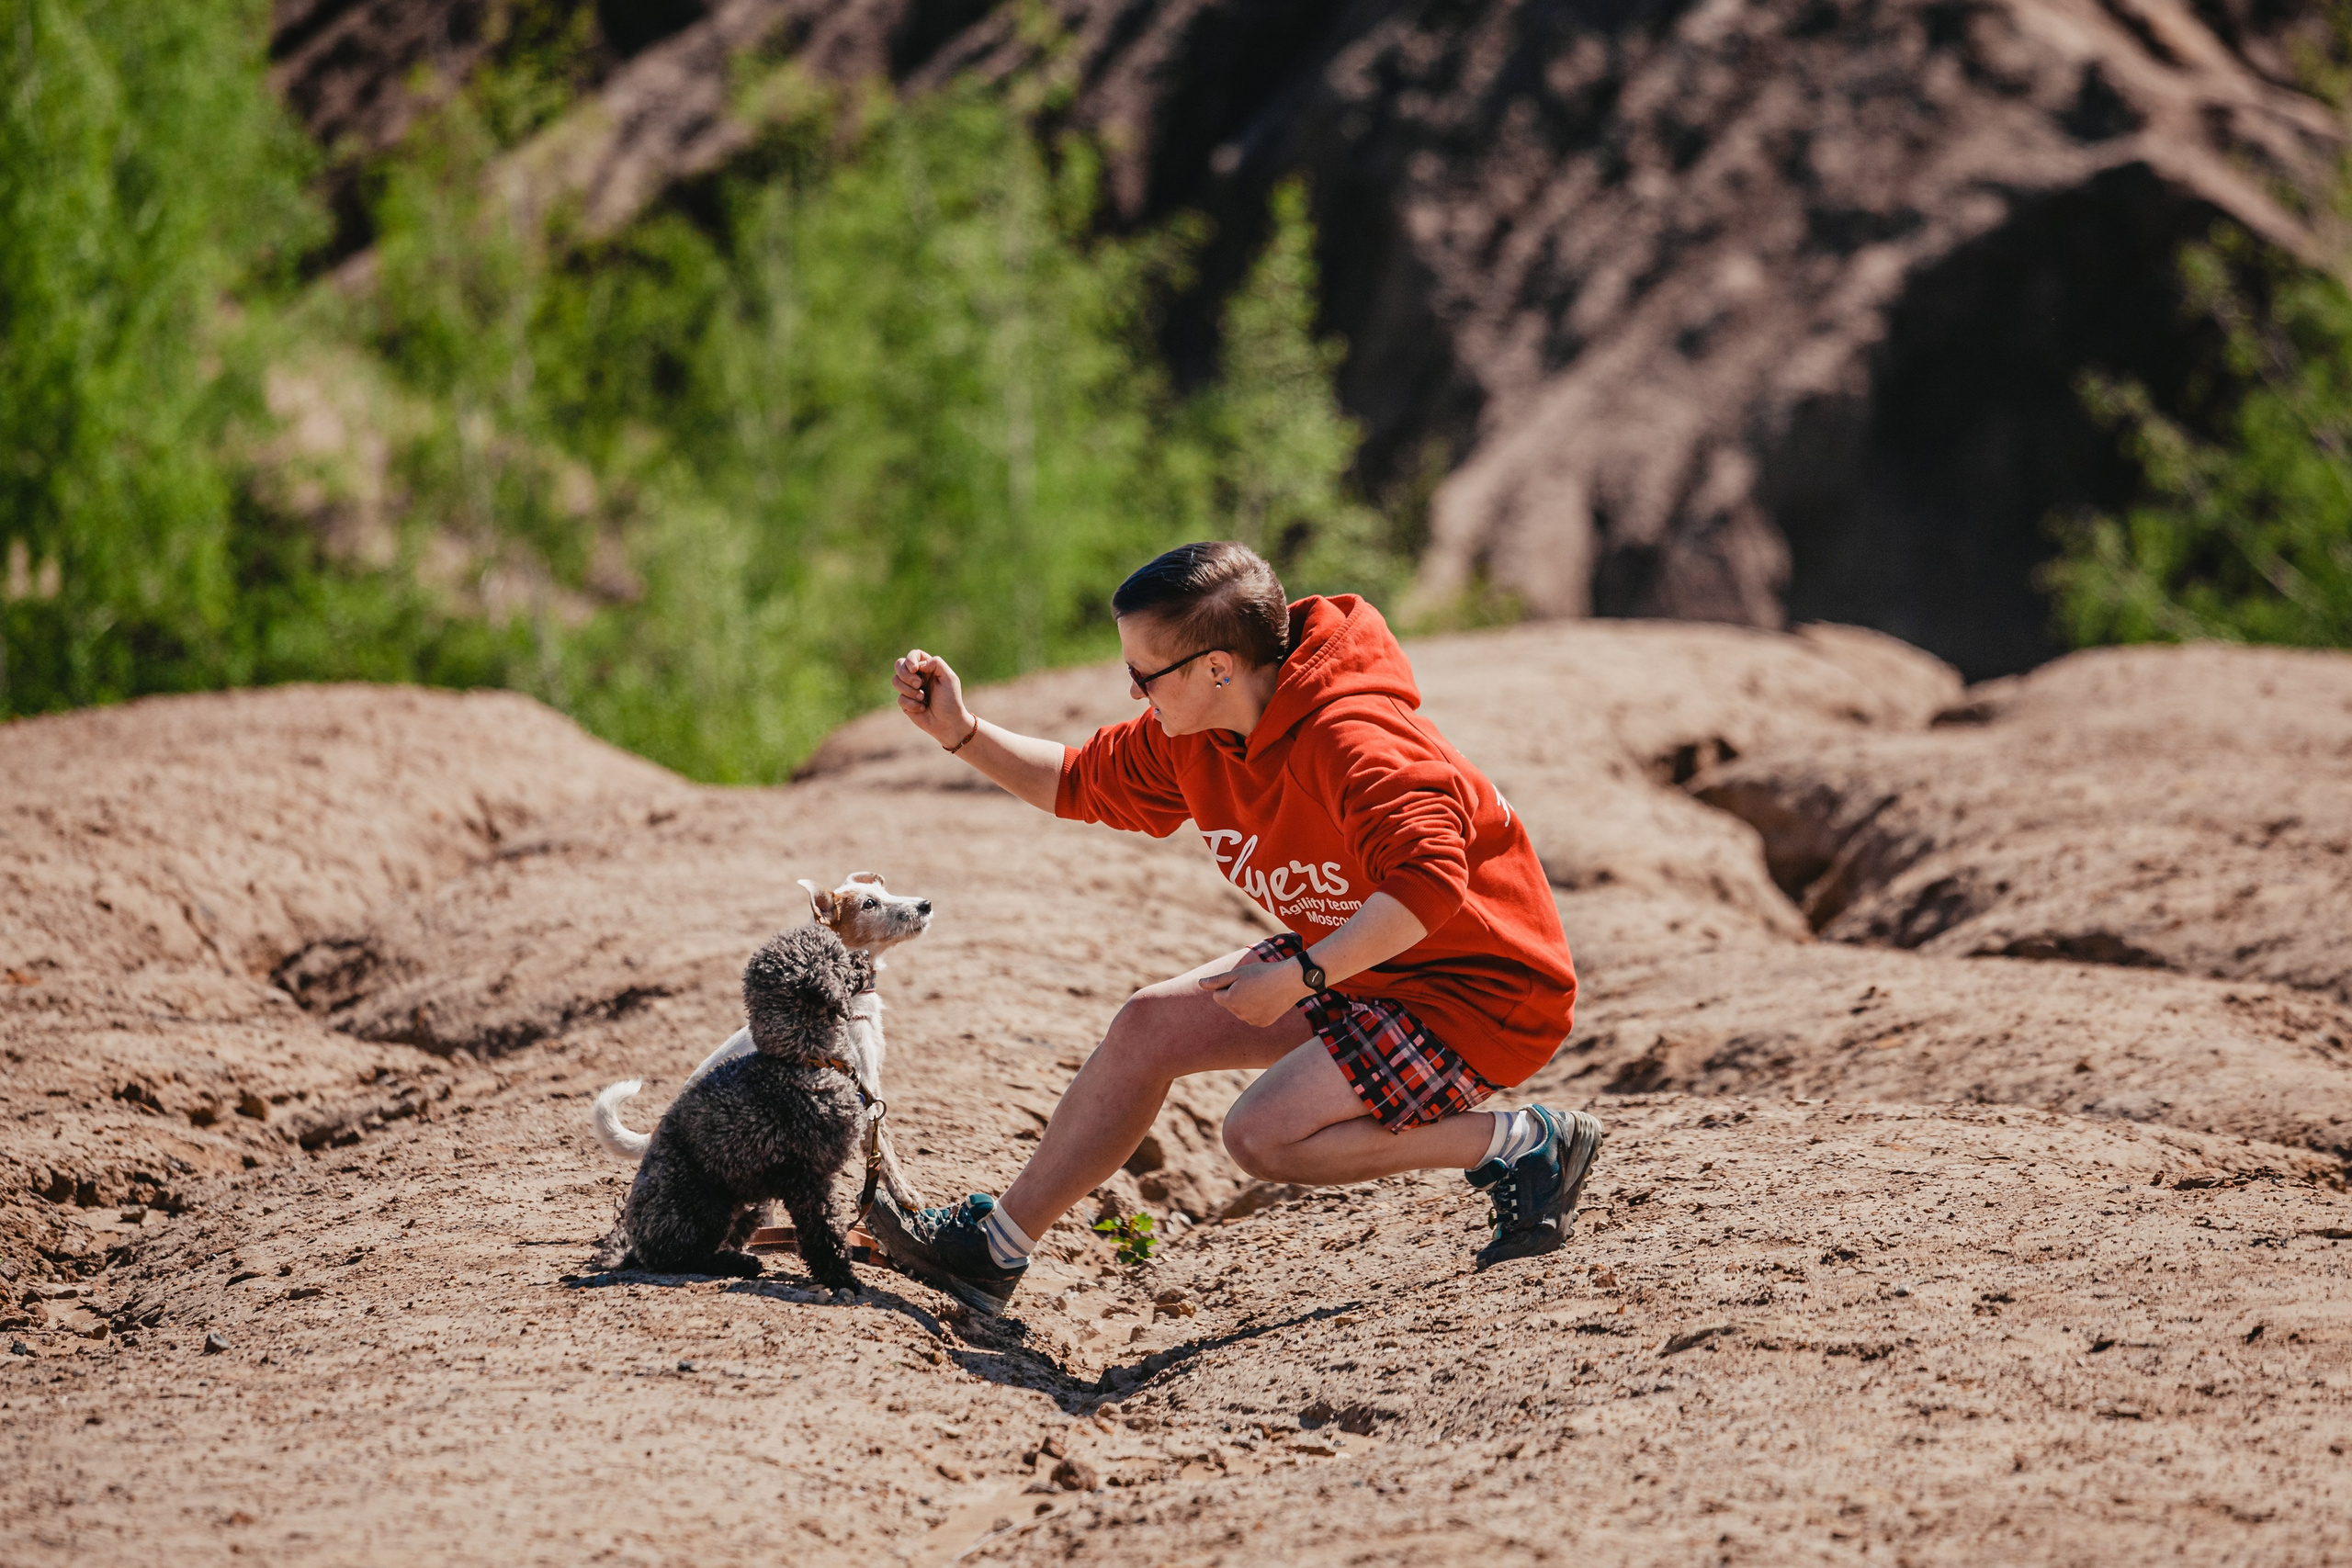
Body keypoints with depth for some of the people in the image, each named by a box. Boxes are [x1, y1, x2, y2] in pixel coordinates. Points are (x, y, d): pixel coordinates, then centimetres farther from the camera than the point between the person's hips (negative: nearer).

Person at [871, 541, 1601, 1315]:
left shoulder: (1348, 740, -31)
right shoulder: (1190, 733, -2)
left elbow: (1429, 882, -41)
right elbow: (1079, 782, 14)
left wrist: (1297, 978, -37)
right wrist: (961, 731, 1)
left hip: (1481, 989, -9)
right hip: (1351, 959, 9)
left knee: (1262, 1134, -21)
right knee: (1148, 1026, 4)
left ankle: (1520, 1146, -9)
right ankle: (997, 1243, 15)